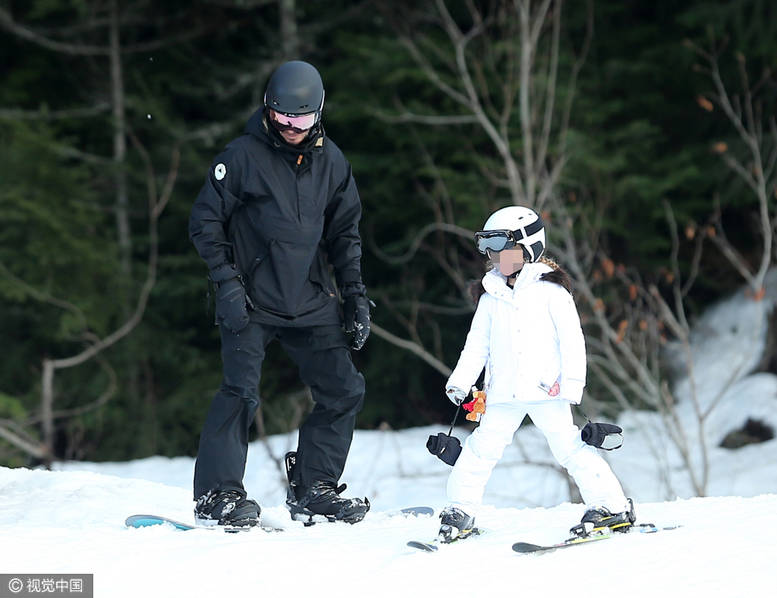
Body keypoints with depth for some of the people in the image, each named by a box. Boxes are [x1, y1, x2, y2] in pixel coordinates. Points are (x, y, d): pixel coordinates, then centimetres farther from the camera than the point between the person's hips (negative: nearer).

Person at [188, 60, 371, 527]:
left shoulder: (331, 161, 8)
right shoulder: (243, 156, -6)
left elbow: (345, 231, 17)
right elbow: (206, 222, -3)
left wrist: (355, 291, 8)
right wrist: (226, 280, -13)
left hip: (310, 302, 5)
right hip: (251, 301, -5)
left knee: (344, 391, 2)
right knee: (242, 392, -16)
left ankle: (312, 490, 12)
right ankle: (217, 496, -8)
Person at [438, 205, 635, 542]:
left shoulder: (549, 289, -2)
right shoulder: (491, 296, 12)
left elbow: (571, 338, -3)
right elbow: (478, 343, 17)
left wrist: (572, 384, -9)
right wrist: (460, 381, 8)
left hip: (546, 389, -4)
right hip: (503, 393, 4)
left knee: (567, 445, -8)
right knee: (483, 447, -1)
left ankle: (611, 506, -2)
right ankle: (460, 510, 10)